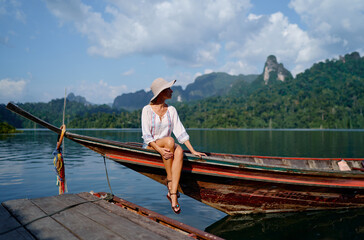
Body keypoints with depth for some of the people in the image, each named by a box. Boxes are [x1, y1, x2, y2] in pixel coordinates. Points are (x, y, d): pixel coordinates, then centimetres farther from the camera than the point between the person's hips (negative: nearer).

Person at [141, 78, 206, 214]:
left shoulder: (171, 110, 5)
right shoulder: (147, 110, -7)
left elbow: (180, 132, 1)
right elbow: (146, 135, -13)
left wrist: (193, 150, -7)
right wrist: (159, 149, -28)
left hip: (167, 146, 3)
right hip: (150, 146, -3)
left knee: (179, 151, -32)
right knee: (170, 141, -35)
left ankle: (173, 194, -36)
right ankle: (169, 181, -22)